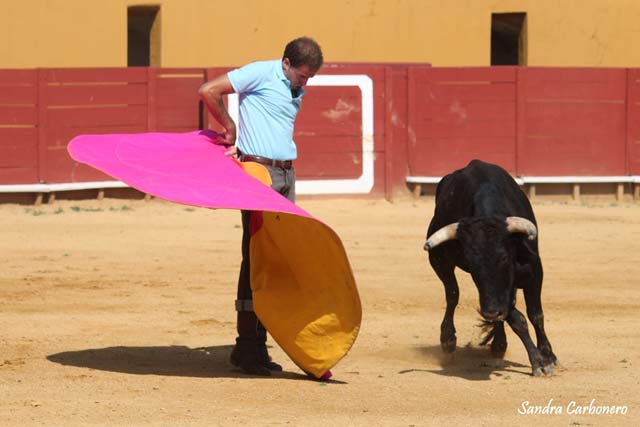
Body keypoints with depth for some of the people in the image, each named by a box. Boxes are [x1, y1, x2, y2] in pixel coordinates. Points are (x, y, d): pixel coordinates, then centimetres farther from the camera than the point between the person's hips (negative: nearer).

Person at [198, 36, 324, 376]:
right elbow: (208, 91, -9)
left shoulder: (297, 92, 17)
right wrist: (230, 128, 0)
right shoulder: (260, 73, -6)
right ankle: (246, 345, -3)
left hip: (286, 174, 8)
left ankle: (258, 344, 10)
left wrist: (239, 143, -1)